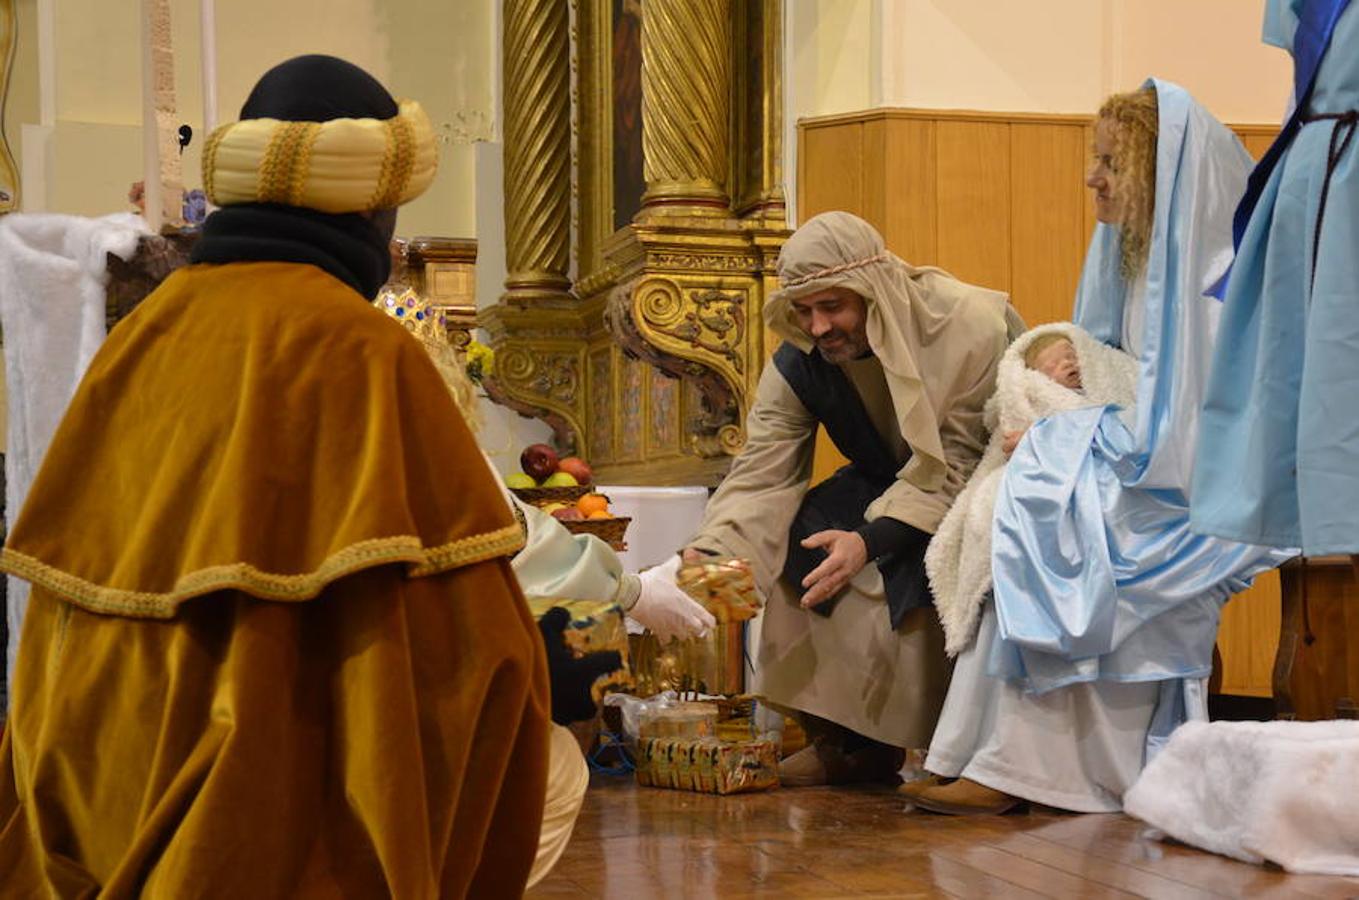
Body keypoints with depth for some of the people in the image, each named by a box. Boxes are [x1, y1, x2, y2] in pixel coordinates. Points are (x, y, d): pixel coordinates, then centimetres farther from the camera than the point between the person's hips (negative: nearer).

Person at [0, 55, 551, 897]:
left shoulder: (143, 337, 4)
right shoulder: (352, 350, -14)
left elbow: (73, 590, 10)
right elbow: (457, 630, -20)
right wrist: (548, 676, 0)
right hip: (285, 831, -6)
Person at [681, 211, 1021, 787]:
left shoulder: (973, 329, -27)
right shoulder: (798, 364, -11)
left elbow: (960, 468, -29)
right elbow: (761, 473, -14)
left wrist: (872, 542, -40)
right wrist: (710, 551, -33)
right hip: (889, 485, 6)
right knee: (797, 541, -18)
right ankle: (850, 738, -6)